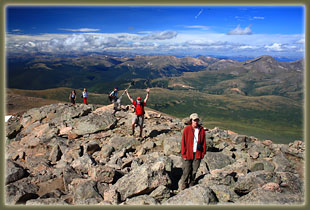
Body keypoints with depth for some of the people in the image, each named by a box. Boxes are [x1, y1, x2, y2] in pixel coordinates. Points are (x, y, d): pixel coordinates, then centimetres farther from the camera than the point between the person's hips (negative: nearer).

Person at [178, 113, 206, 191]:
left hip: (197, 154, 3)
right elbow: (183, 142, -5)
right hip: (188, 154, -3)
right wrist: (183, 154, -6)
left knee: (194, 171, 10)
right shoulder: (187, 129, -7)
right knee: (186, 172, 0)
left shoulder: (201, 130, 1)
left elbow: (204, 142, 7)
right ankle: (182, 188, 15)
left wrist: (203, 153, 4)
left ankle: (191, 186, 26)